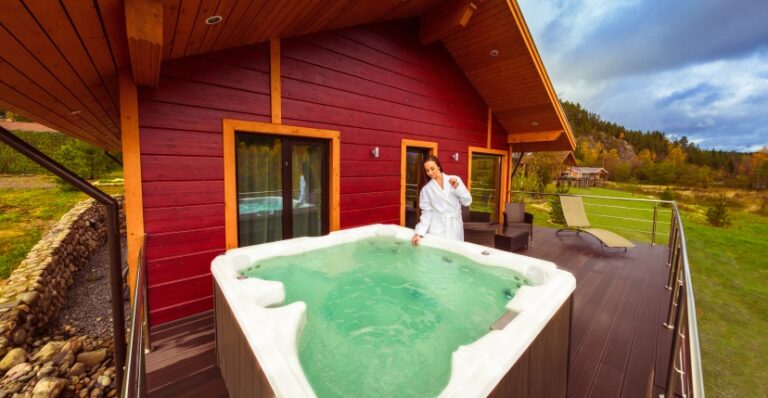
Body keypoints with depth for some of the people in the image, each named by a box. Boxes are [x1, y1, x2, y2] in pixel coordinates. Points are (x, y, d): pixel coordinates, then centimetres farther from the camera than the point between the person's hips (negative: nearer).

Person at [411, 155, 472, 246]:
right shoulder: (426, 189, 2)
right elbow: (426, 212, 0)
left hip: (455, 230, 1)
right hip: (437, 231, -1)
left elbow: (467, 202, 2)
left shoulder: (455, 180, 2)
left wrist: (457, 187, -11)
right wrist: (419, 232, -10)